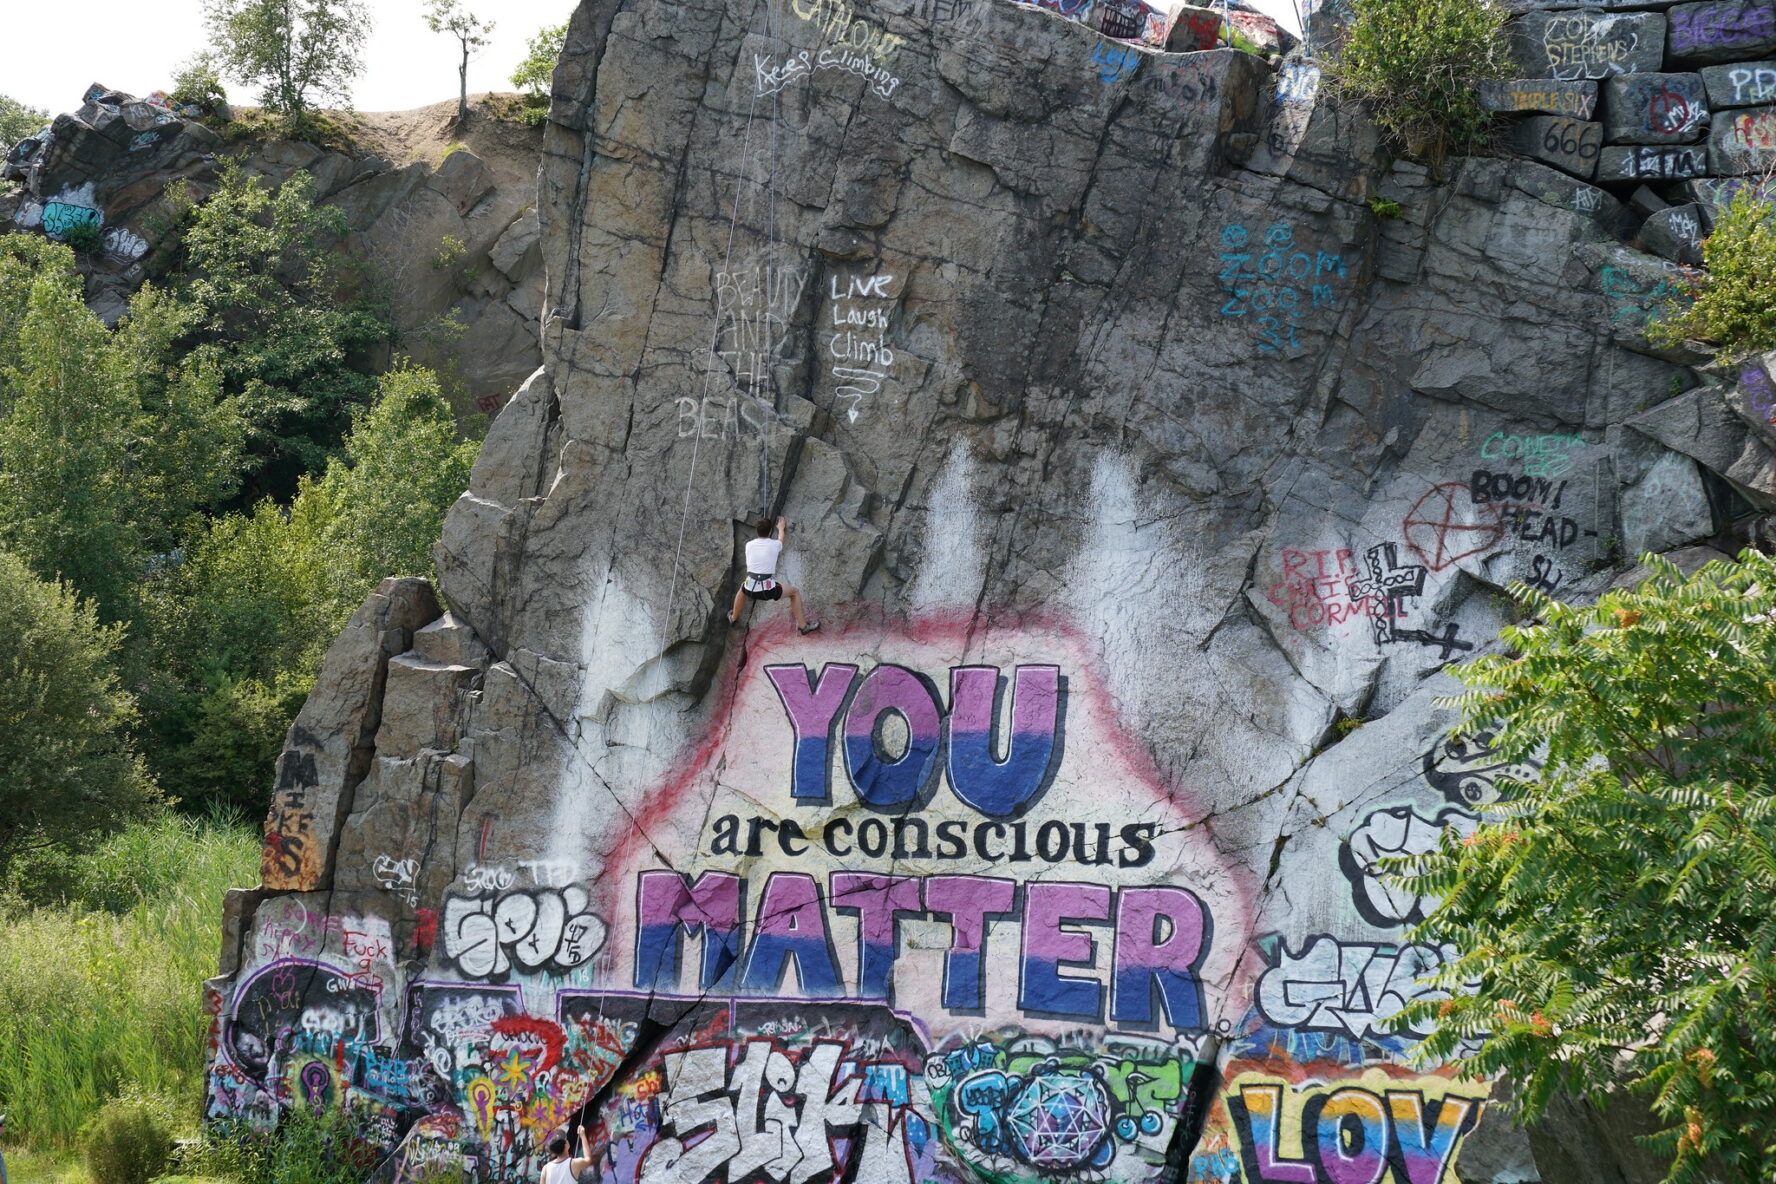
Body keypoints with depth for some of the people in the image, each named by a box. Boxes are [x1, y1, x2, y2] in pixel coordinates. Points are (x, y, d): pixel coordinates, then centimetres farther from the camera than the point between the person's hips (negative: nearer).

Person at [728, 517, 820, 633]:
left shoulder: (749, 545, 7)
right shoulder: (774, 545, 0)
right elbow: (781, 539, 27)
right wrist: (780, 528, 51)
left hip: (750, 590, 3)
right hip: (768, 591, -3)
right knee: (795, 592, 20)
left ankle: (733, 618, 53)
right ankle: (802, 626, 19)